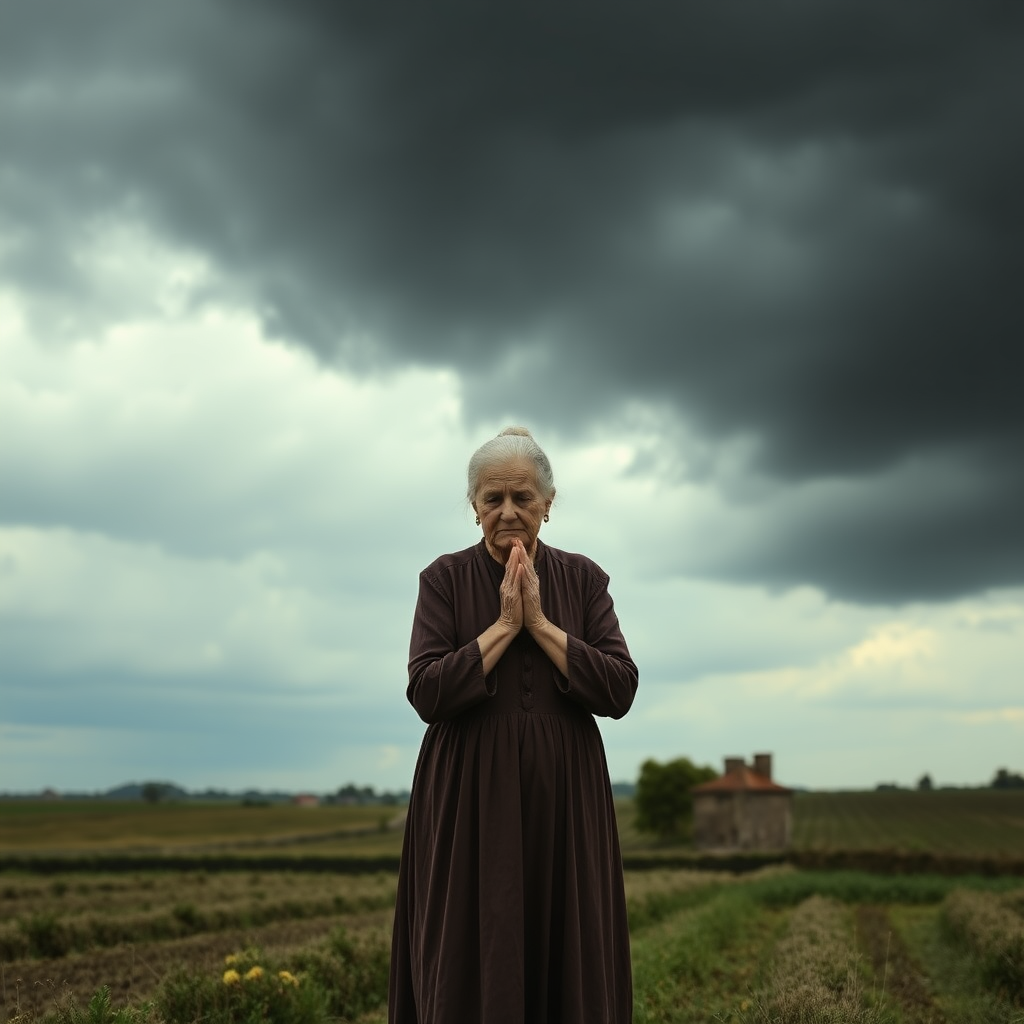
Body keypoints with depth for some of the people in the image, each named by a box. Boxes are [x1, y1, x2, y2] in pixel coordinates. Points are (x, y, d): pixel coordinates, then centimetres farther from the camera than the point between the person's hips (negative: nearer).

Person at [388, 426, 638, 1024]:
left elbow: (620, 691, -5)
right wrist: (504, 625, -13)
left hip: (564, 801, 2)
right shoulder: (445, 578, 1)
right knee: (471, 968, 1)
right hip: (470, 802, -1)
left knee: (567, 963, 6)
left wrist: (539, 623, -11)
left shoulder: (583, 579, 5)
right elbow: (427, 694, -10)